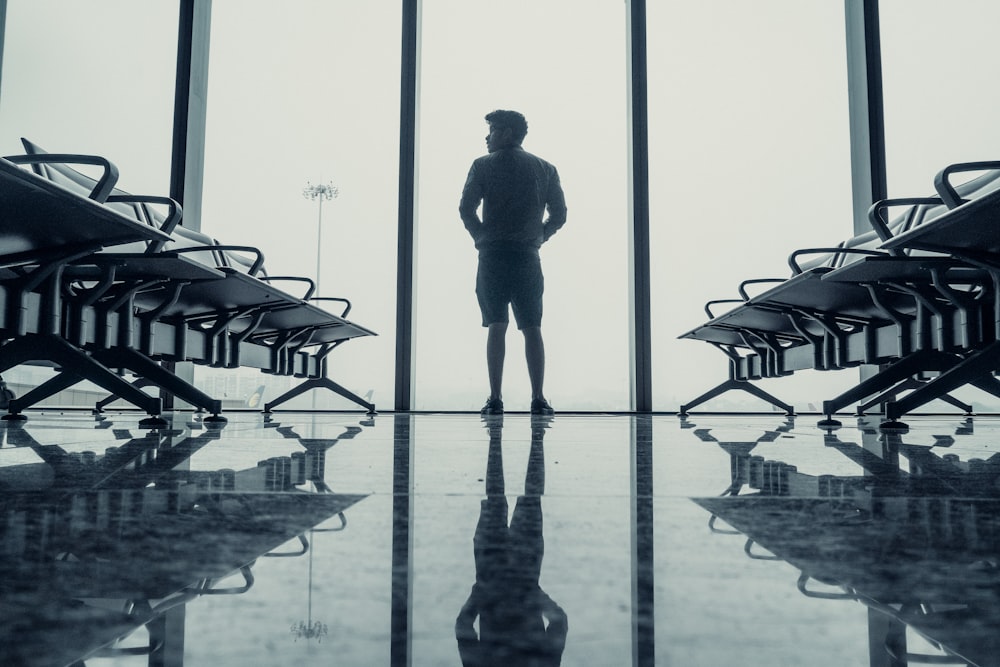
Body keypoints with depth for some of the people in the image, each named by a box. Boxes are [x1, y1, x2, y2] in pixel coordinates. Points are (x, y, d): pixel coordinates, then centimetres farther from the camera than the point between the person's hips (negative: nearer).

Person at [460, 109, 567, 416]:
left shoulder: (483, 165, 3)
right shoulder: (544, 168, 12)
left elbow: (466, 208, -6)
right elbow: (559, 214, 7)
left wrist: (482, 237, 7)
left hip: (493, 256, -2)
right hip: (528, 257, 2)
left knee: (496, 326, 1)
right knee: (532, 327, 4)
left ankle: (495, 399, -1)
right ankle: (538, 399, 0)